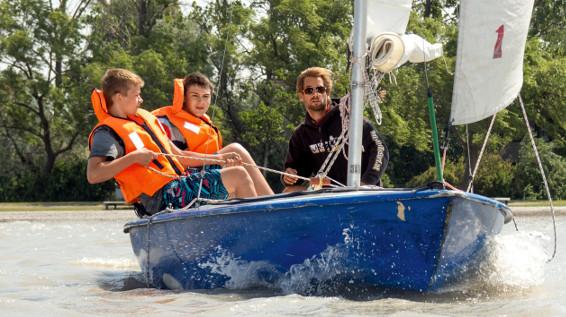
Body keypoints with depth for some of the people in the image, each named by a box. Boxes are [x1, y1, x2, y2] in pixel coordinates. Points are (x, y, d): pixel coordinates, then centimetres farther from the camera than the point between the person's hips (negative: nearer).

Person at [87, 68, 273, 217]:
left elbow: (177, 156, 21)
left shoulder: (145, 119, 20)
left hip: (178, 184, 10)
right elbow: (93, 175, -22)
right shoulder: (107, 132, -8)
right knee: (238, 175, -12)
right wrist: (132, 157, -25)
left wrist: (218, 158, 12)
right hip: (163, 198, -10)